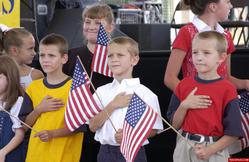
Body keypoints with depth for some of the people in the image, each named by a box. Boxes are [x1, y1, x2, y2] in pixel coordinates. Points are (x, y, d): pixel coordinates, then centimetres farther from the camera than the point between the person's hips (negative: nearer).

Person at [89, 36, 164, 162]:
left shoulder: (145, 93, -4)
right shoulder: (101, 92, 6)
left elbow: (153, 129, -4)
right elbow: (93, 126, -2)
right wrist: (113, 105, -12)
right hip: (106, 151, 3)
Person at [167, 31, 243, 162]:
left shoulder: (227, 89, -9)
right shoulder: (184, 85, 2)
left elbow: (233, 133, -9)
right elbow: (175, 125, 4)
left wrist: (210, 150, -18)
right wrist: (184, 106, -12)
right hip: (185, 148, 3)